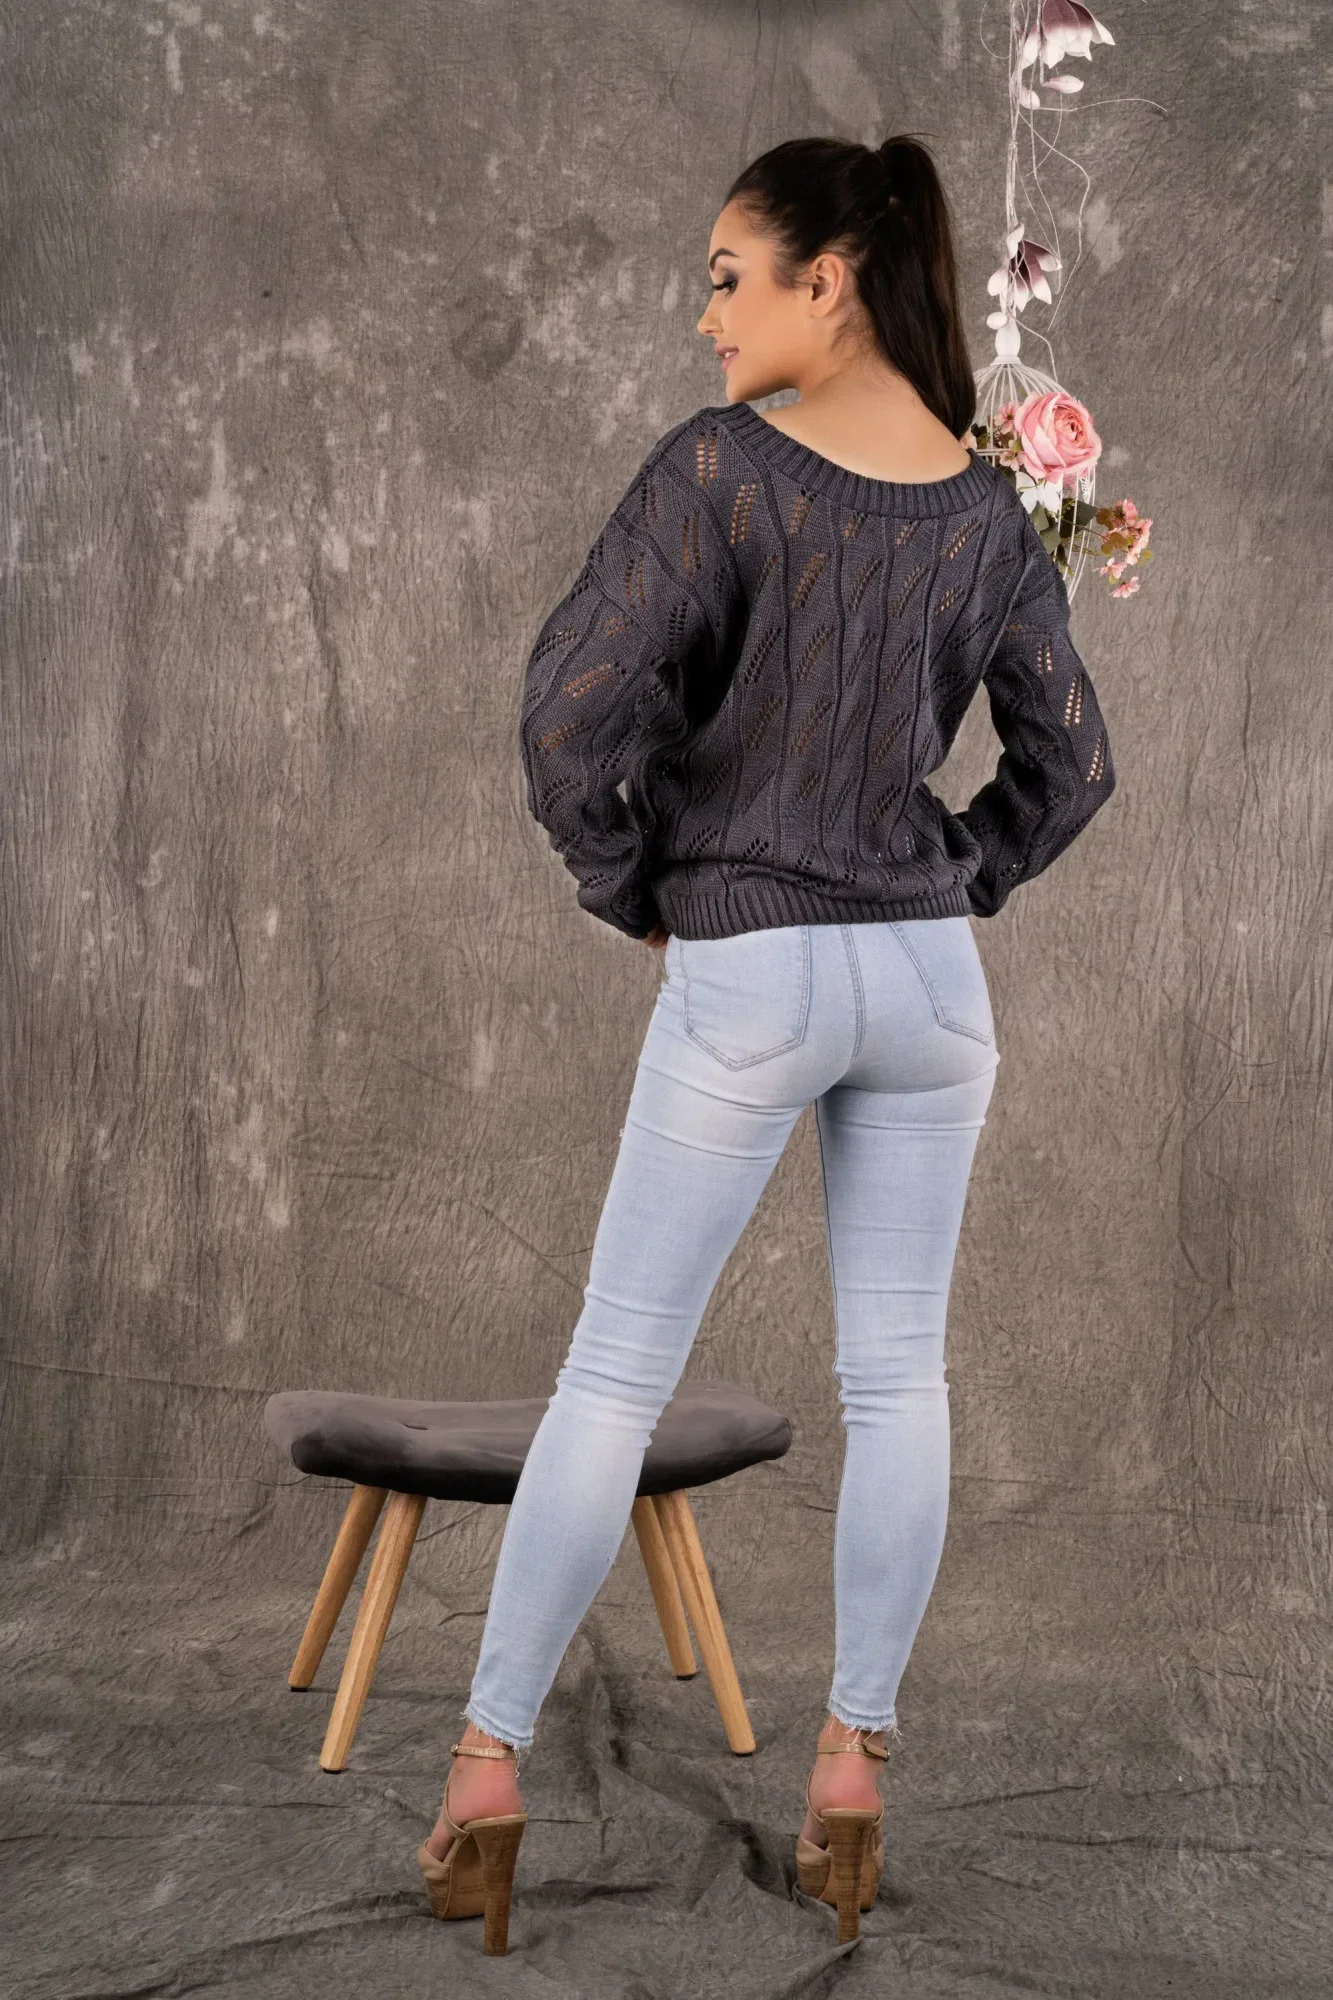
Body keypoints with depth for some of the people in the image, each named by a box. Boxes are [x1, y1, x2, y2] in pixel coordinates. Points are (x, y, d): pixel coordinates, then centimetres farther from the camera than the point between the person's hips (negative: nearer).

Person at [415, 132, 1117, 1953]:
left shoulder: (722, 468, -13)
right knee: (895, 1378, 9)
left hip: (746, 977, -4)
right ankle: (853, 1769, 13)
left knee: (615, 1372, 4)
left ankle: (488, 1767, 9)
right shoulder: (990, 509, 2)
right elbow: (1072, 766, 8)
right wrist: (958, 887, 14)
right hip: (930, 978, 4)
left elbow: (570, 711, -18)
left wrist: (629, 889, -3)